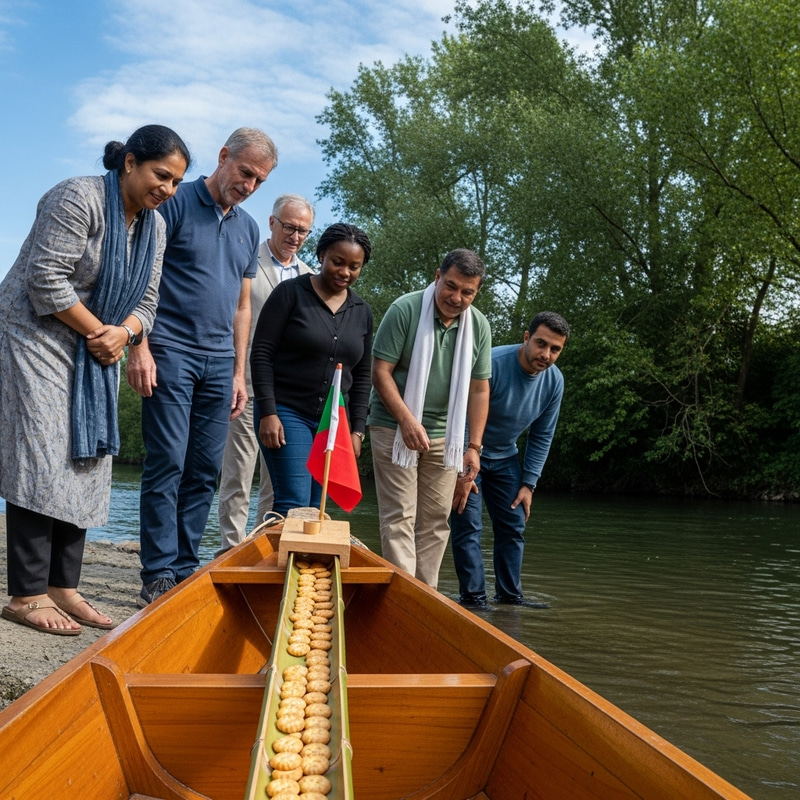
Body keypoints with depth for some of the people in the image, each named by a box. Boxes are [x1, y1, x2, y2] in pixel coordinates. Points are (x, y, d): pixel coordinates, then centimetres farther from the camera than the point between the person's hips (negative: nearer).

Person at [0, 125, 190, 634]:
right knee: (43, 464, -11)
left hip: (94, 358, 8)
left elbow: (146, 300, 10)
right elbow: (45, 279, -21)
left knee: (85, 465, 4)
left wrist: (123, 333, -11)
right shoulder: (79, 198, -15)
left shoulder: (154, 226, 8)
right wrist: (98, 331, -15)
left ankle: (63, 588, 10)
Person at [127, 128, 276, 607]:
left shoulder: (248, 229, 17)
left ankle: (186, 569, 14)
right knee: (167, 463, -7)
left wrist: (239, 372, 14)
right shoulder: (176, 204, -1)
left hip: (219, 362, 6)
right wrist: (139, 346, -14)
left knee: (205, 471, 5)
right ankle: (159, 575, 0)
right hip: (171, 352, -6)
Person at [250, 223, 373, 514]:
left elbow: (361, 376, 14)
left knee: (314, 508, 4)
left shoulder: (362, 312, 11)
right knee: (294, 505, -13)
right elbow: (261, 354, -6)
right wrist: (268, 412, -14)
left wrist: (357, 429, 8)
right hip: (287, 413, -4)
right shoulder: (291, 293, -3)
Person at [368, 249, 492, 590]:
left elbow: (479, 389, 5)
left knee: (436, 519, 6)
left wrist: (474, 446, 1)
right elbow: (381, 372, -12)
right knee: (399, 516, -6)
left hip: (445, 435, 5)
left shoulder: (479, 326, 3)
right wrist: (407, 420, -20)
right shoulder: (405, 310, -11)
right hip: (395, 428, -4)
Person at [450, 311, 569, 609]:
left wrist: (528, 483, -1)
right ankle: (472, 596, -1)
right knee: (467, 526, -9)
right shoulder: (492, 364, -29)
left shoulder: (554, 381, -10)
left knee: (513, 527, 6)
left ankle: (510, 594, 16)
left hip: (505, 457, 6)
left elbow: (542, 436, 1)